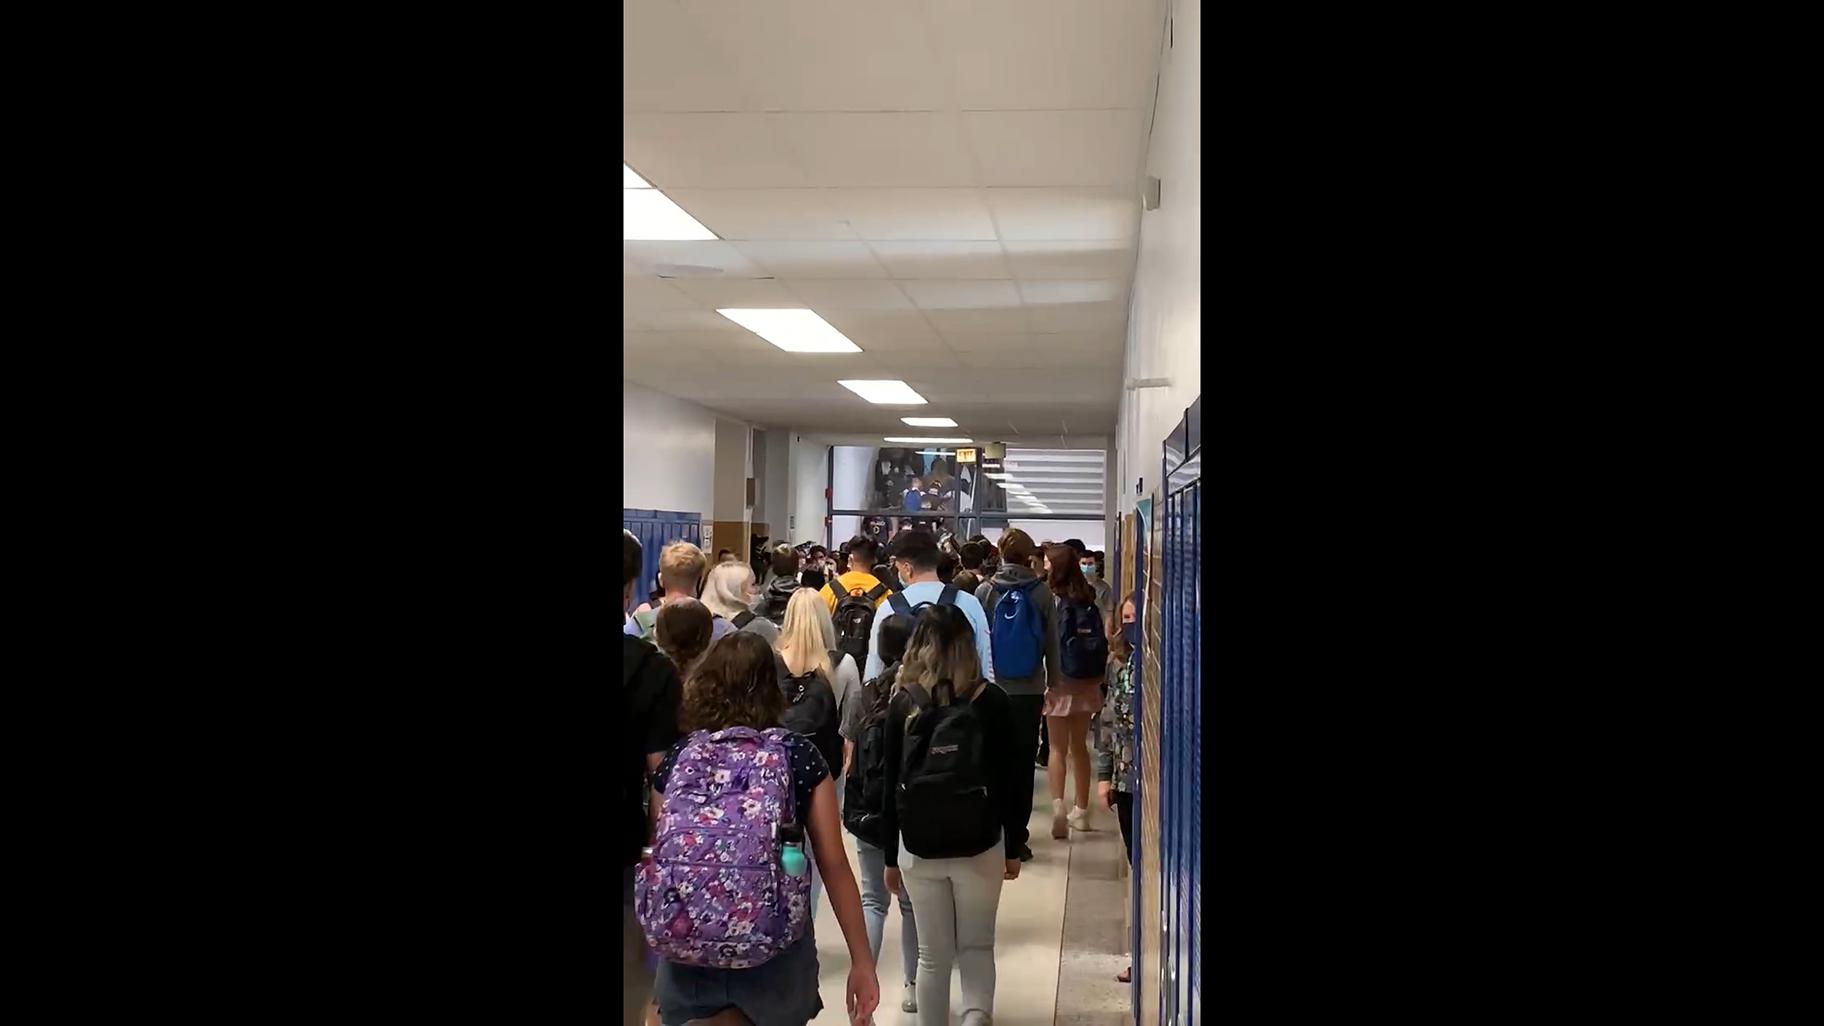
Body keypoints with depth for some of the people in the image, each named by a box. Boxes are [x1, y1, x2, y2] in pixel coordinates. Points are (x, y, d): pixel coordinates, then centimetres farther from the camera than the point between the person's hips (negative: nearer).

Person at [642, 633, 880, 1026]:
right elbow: (834, 864, -3)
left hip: (684, 947, 0)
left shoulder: (677, 758, 3)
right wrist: (862, 960, 3)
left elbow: (659, 854, 7)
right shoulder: (799, 755, -1)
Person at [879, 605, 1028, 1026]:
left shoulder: (903, 702, -2)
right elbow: (1014, 779, -2)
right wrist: (1014, 846, 9)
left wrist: (891, 855, 10)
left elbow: (891, 782, 1)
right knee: (978, 945, 15)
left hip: (919, 846, 0)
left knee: (933, 954, 13)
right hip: (980, 844, 0)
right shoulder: (991, 700, -4)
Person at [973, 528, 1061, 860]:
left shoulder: (985, 591, -5)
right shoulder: (1042, 593, -5)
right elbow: (1052, 643, 1)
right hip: (1030, 690, 0)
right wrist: (1054, 682, 12)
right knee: (1023, 764, 6)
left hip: (992, 689, 0)